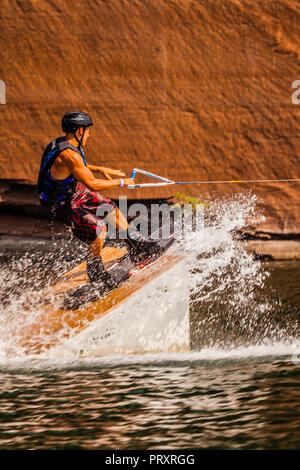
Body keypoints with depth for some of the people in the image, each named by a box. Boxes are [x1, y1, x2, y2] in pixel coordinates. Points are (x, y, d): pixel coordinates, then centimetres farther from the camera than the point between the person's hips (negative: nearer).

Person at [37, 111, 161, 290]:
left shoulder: (63, 143, -4)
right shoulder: (68, 154, -35)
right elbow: (93, 184, -33)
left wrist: (101, 169, 15)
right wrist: (122, 182, -20)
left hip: (75, 192, 10)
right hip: (62, 205, -10)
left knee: (110, 209, 15)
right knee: (99, 228, -18)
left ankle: (137, 248, 29)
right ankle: (95, 271, 4)